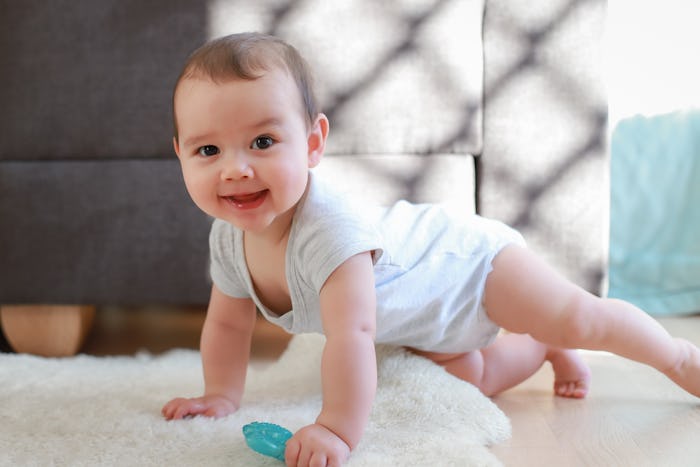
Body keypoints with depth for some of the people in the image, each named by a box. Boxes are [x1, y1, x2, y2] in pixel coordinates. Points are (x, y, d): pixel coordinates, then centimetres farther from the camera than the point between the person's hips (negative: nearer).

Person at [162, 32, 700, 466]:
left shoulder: (331, 228, -44)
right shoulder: (229, 238, -17)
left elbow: (352, 333, -49)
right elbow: (228, 323, 0)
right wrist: (221, 397, -5)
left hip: (467, 259, -7)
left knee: (579, 320, -7)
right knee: (470, 380, 17)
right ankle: (543, 348, 43)